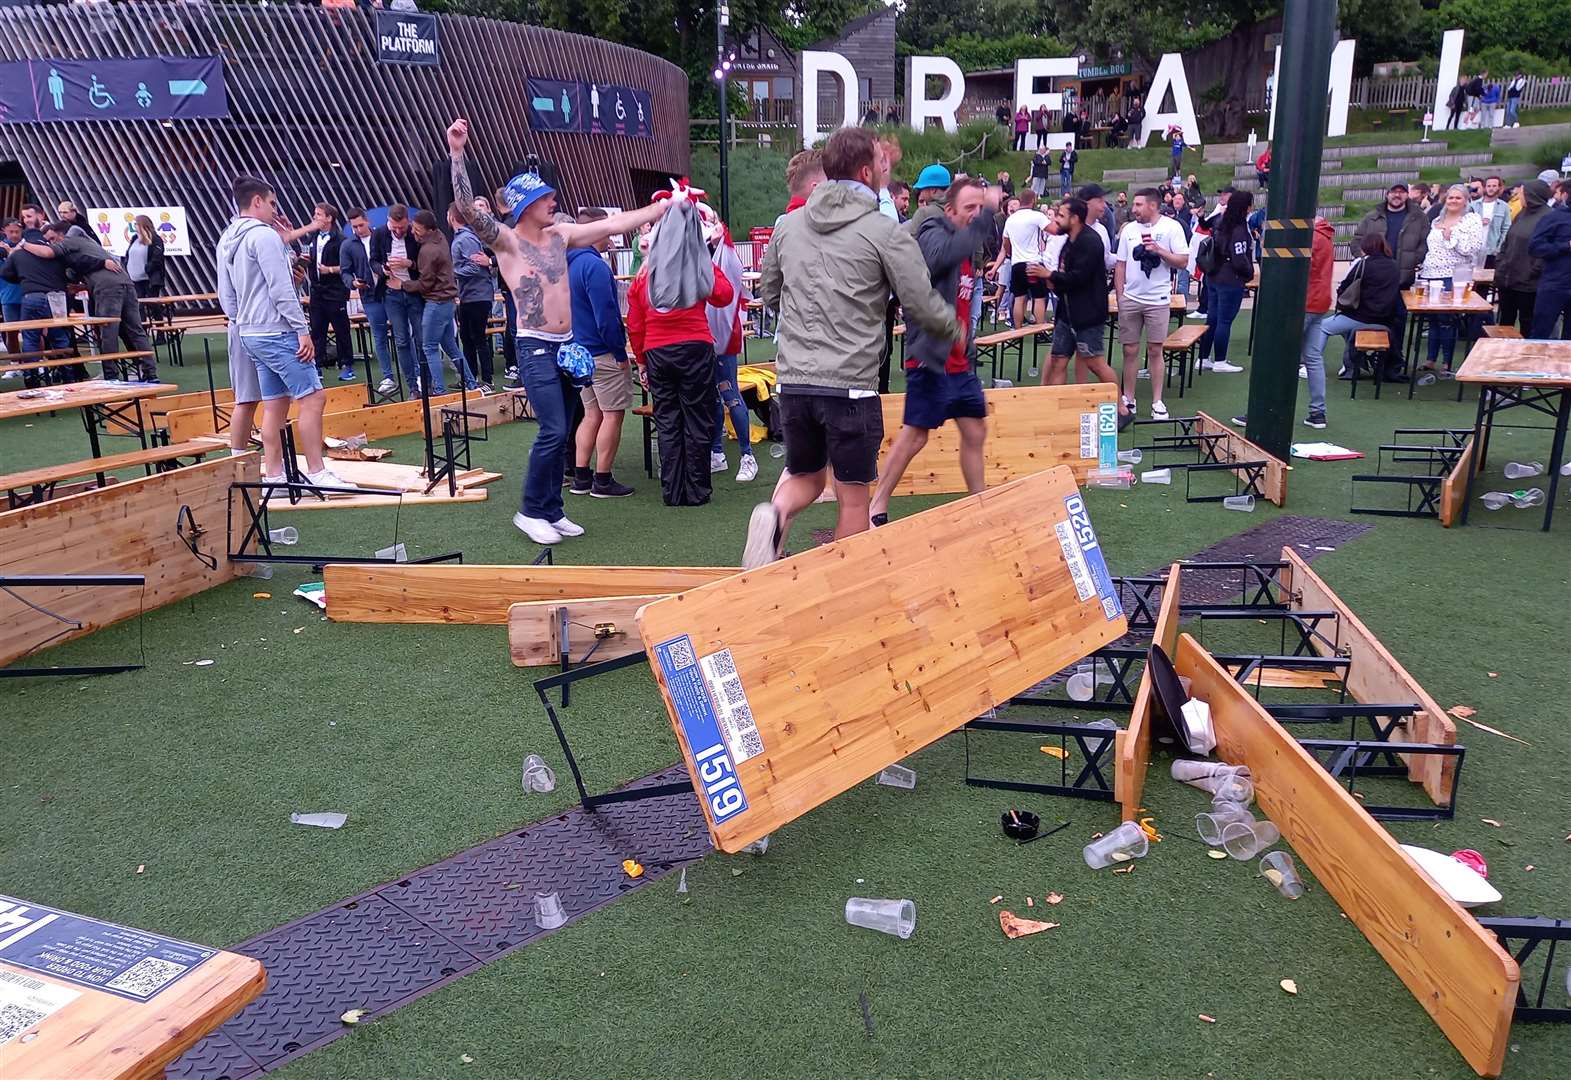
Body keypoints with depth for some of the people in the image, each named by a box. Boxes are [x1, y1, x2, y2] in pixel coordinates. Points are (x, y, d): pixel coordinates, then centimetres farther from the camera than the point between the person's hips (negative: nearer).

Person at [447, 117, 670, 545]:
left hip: (567, 345, 7)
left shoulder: (560, 235, 10)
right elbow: (468, 208, -23)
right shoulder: (506, 240, -7)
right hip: (535, 348, -7)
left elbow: (613, 224, 14)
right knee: (553, 432, -13)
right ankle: (531, 511, 2)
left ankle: (553, 511, 19)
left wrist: (661, 208, 15)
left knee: (560, 433, 9)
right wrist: (457, 153, -33)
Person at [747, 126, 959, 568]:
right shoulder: (885, 233, -6)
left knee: (804, 478, 21)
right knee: (853, 499, 9)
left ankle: (775, 515, -9)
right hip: (850, 385, -4)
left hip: (793, 381, 5)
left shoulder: (788, 225, 9)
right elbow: (922, 307, -3)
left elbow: (769, 293, 19)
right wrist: (954, 329, 17)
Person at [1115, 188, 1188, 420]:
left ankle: (1157, 402, 9)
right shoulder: (1128, 229, 6)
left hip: (1157, 300, -3)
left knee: (1155, 351, 1)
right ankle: (1128, 399, 16)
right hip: (1130, 298, 3)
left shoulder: (1172, 227, -3)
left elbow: (1183, 261, -5)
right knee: (1130, 350, 5)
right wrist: (1119, 296, 5)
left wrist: (1159, 250, -17)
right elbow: (1120, 264, 10)